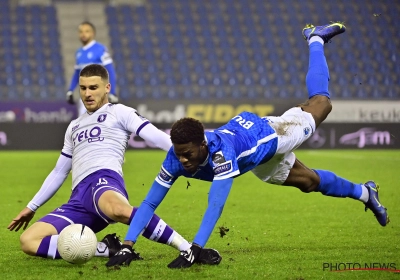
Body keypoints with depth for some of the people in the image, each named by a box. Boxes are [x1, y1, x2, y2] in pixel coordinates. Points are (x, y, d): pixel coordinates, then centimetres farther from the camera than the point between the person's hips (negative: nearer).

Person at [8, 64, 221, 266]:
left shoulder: (119, 112, 14)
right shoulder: (74, 127, 33)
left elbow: (154, 136, -2)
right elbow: (59, 172, 38)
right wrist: (31, 207, 37)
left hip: (104, 179, -6)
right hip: (78, 198, 7)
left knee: (116, 209, -46)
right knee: (28, 242, -16)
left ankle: (190, 250, -40)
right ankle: (107, 249, -17)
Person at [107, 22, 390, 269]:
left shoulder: (221, 150, -51)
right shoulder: (176, 159, -34)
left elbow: (216, 205, -57)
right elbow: (150, 203, -30)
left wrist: (195, 249, -64)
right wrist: (128, 244, -40)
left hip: (266, 133, -4)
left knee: (321, 102, 21)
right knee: (310, 182, 23)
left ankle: (316, 39, 47)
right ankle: (364, 193, 51)